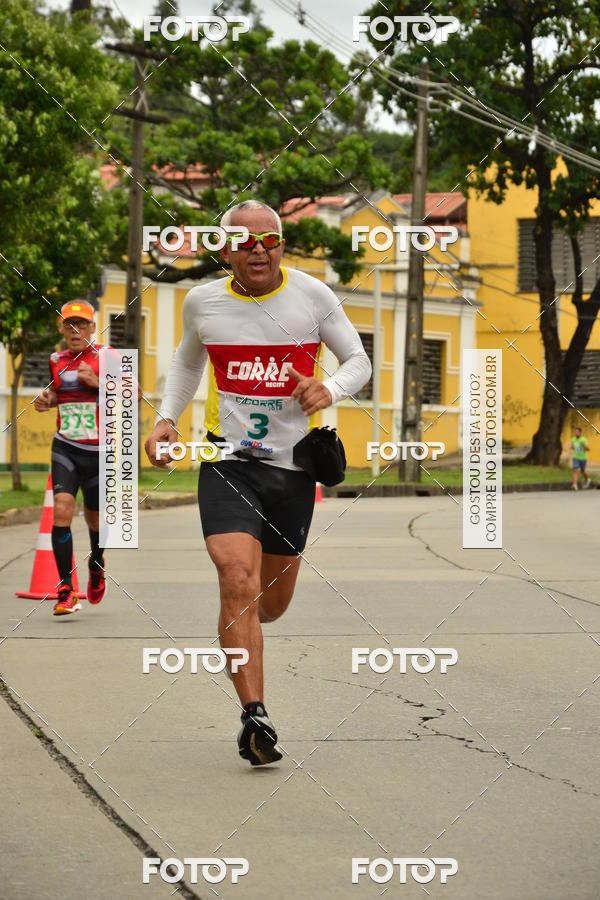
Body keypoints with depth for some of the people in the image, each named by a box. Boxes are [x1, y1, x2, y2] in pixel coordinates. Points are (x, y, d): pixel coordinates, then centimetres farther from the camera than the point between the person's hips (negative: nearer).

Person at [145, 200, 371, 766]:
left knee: (270, 604, 12)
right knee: (238, 583, -20)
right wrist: (166, 419, 7)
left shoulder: (311, 295, -2)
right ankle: (254, 717, -16)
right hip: (226, 460, -1)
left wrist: (329, 390, -16)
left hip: (292, 464, 1)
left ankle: (239, 626, 50)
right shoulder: (202, 302, 2)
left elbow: (359, 361, 6)